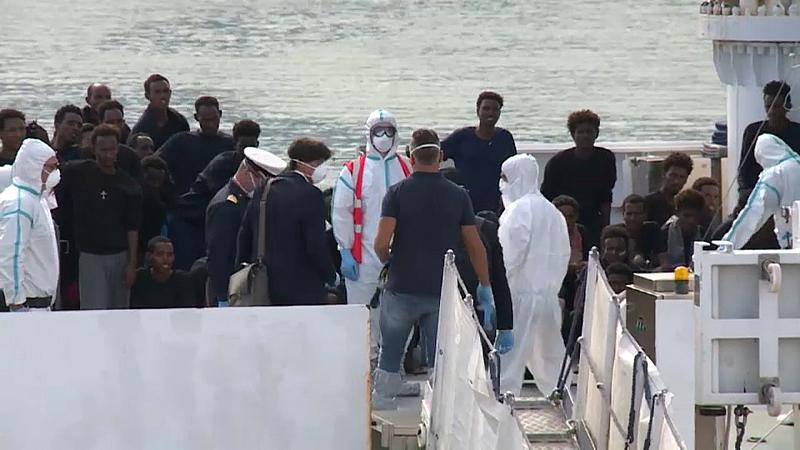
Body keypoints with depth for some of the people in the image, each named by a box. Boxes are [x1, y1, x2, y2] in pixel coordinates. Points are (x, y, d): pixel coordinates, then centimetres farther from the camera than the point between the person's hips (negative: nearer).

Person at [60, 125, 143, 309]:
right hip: (90, 256, -2)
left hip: (119, 255, 2)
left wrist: (132, 264, -4)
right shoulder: (78, 173, 0)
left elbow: (132, 229, 2)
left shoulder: (129, 186, 4)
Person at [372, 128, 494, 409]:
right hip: (442, 291, 2)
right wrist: (485, 287, 13)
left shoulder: (398, 193, -7)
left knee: (389, 360, 11)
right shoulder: (458, 196, 1)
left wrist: (386, 260, 8)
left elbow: (381, 243, -15)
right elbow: (475, 246, 3)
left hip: (402, 289, -2)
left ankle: (381, 407, 14)